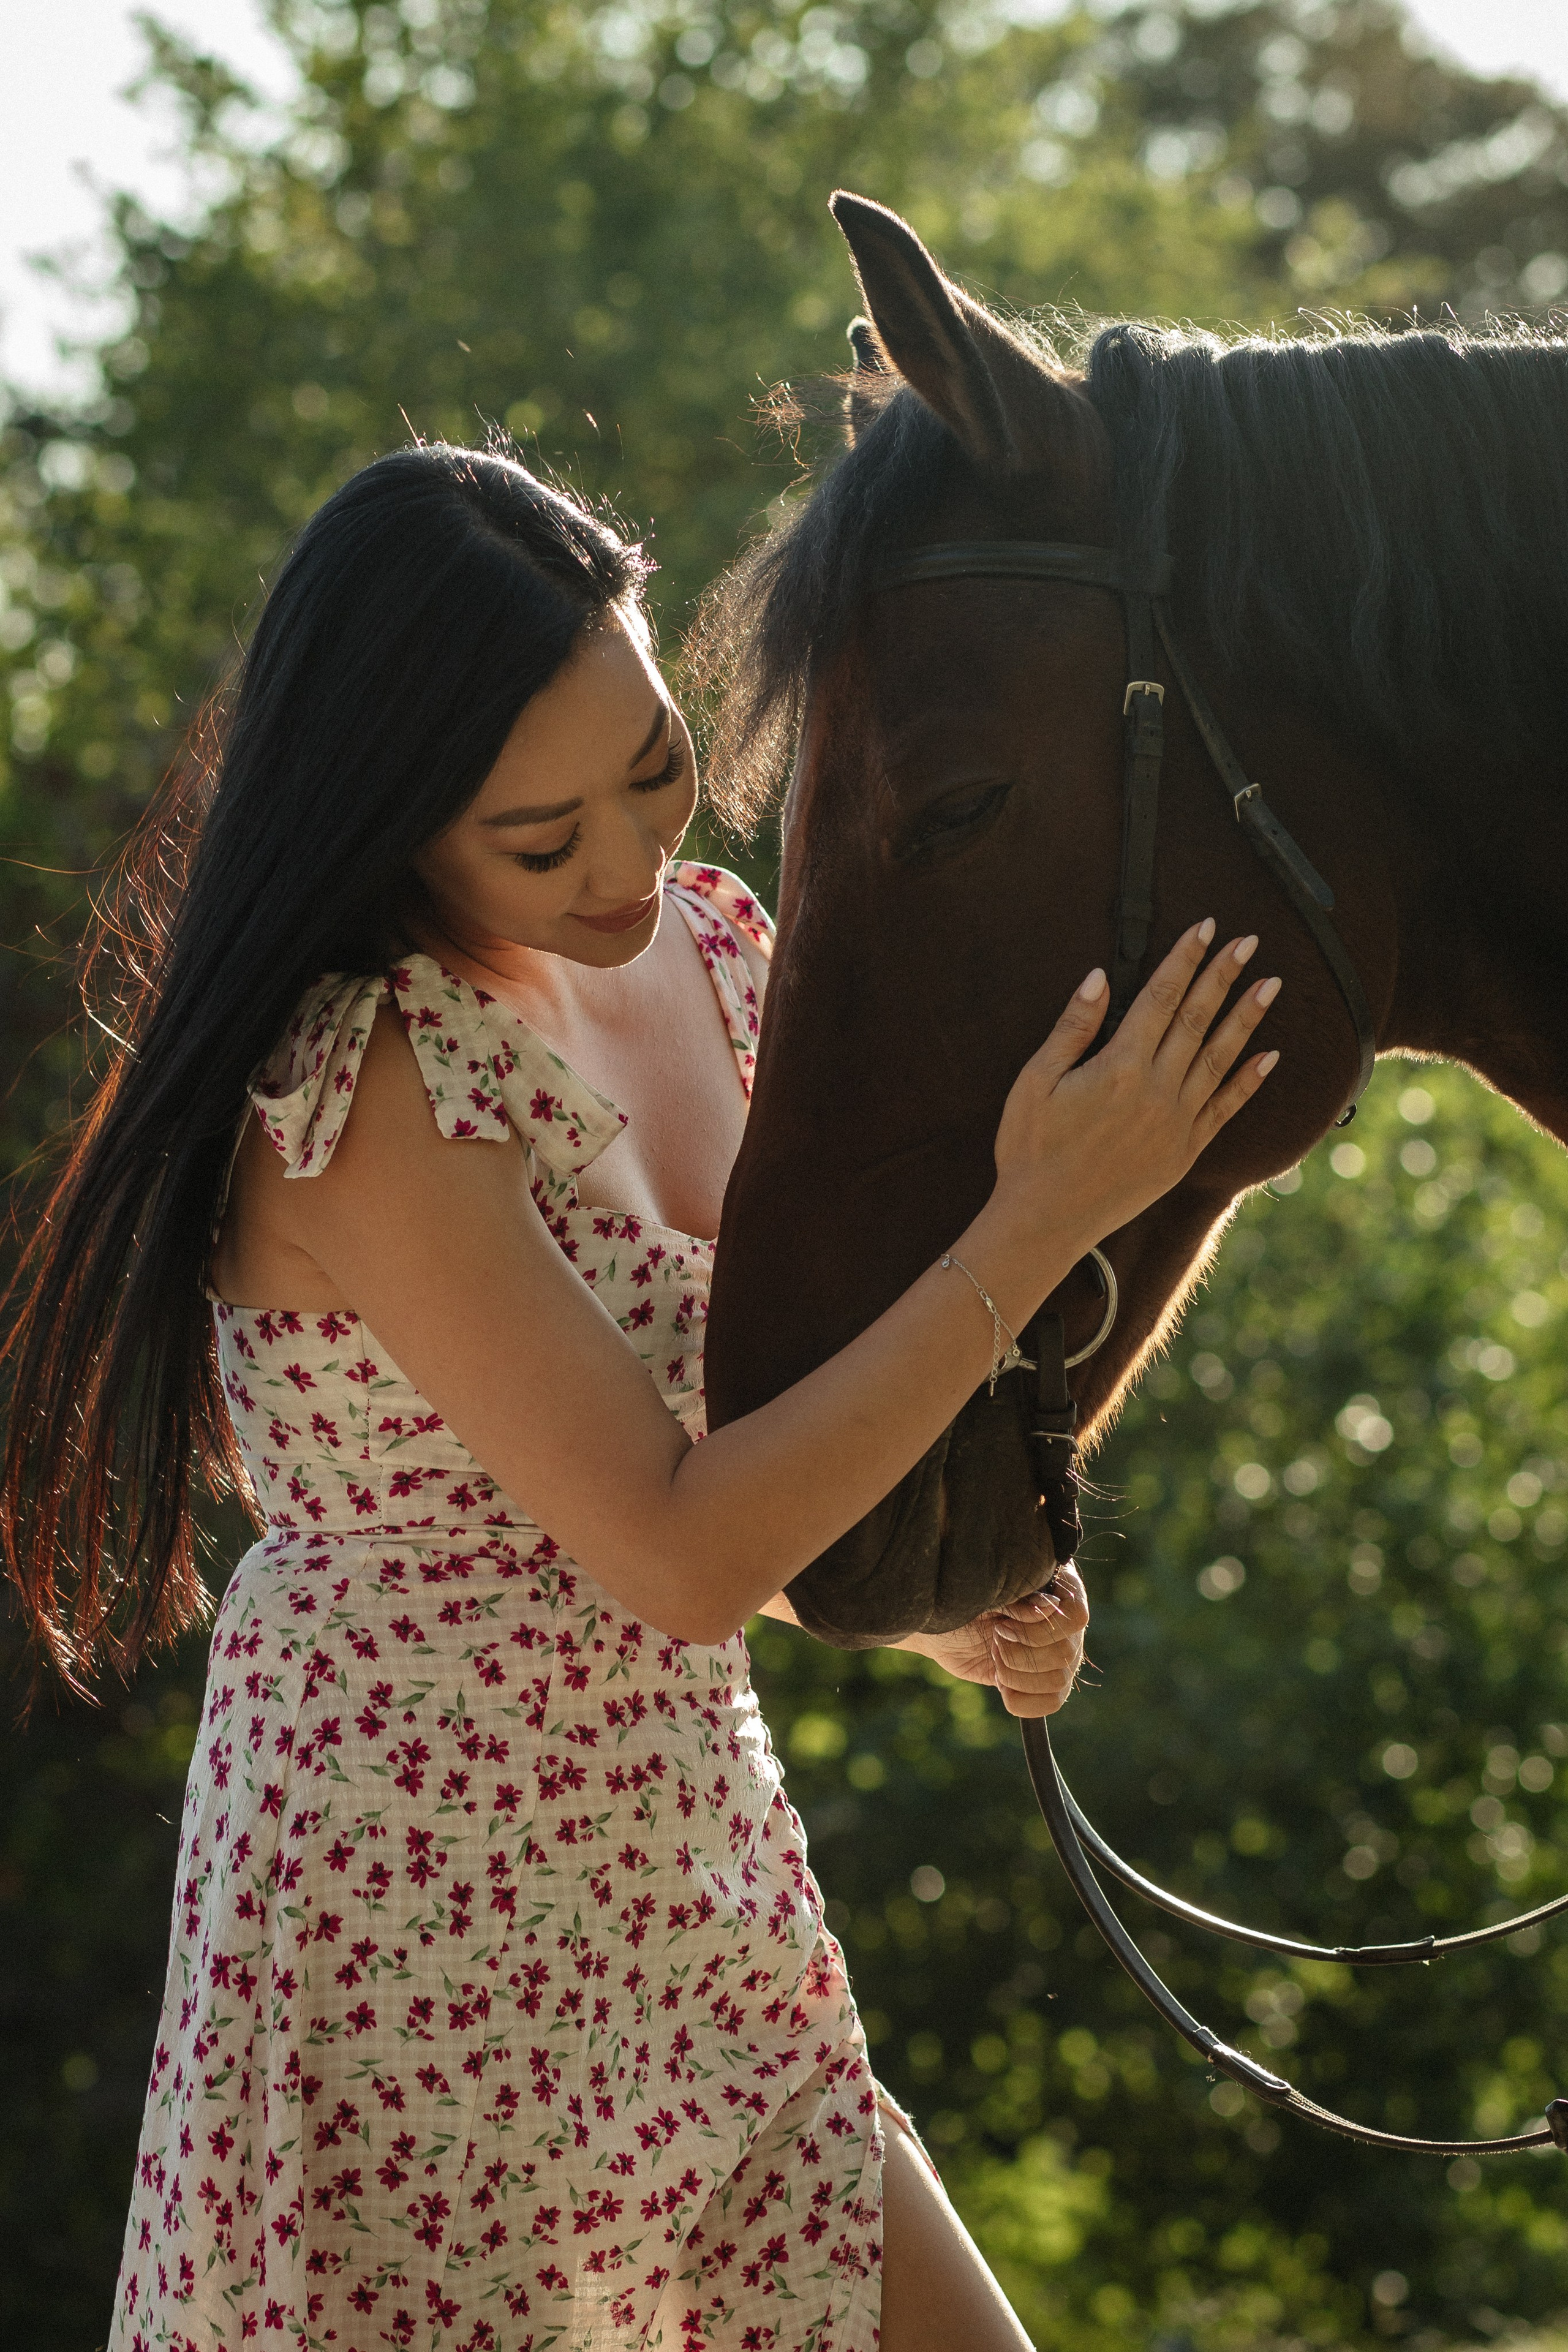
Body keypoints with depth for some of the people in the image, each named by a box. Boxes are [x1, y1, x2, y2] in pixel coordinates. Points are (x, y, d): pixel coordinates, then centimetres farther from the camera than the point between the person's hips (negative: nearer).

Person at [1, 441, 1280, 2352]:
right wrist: (1037, 1224, -22)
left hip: (694, 1888, 8)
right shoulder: (364, 1078, -20)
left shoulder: (702, 950, 4)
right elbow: (671, 1552, -23)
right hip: (421, 1928, -8)